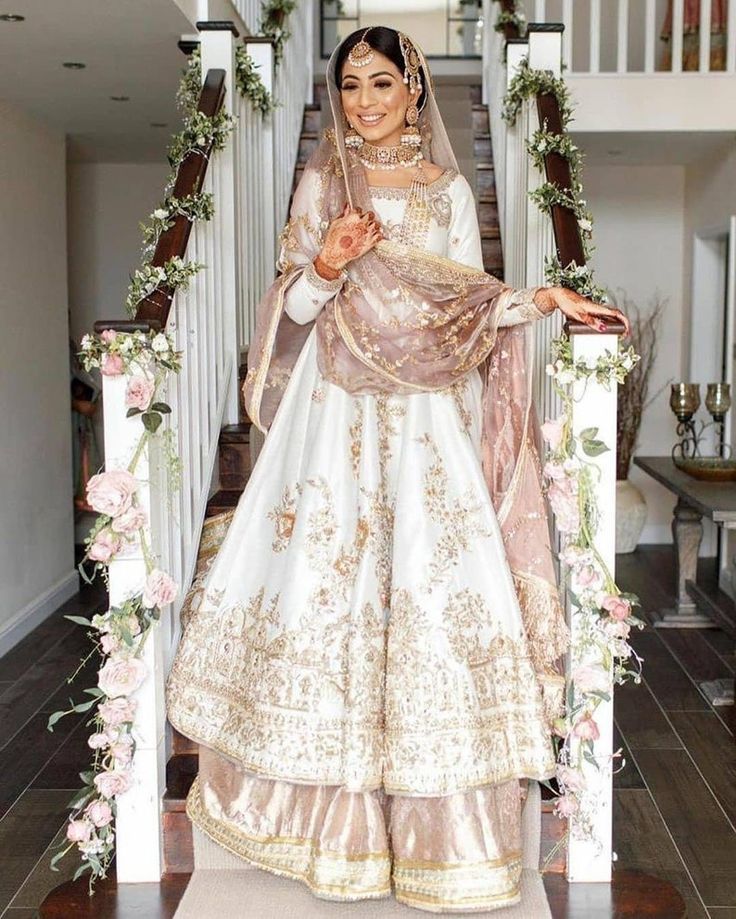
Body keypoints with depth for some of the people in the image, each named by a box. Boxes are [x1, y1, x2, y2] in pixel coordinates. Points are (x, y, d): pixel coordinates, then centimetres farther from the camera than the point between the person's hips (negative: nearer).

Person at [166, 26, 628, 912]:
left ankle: (437, 830, 7)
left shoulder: (448, 191, 11)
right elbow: (293, 306, 5)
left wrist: (541, 299, -9)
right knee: (324, 579, -3)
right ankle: (332, 815, 13)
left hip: (424, 419, 0)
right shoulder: (321, 182, 11)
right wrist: (328, 263, -13)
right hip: (336, 414, 1)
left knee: (431, 580, -6)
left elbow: (466, 307, 6)